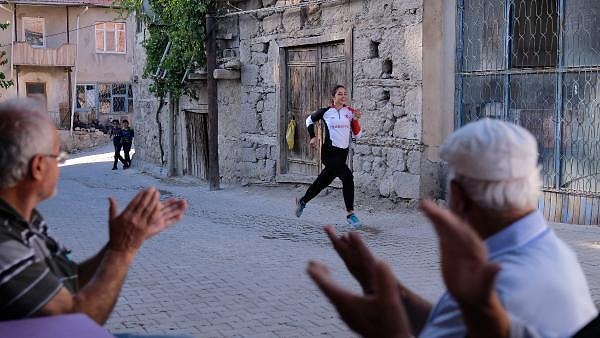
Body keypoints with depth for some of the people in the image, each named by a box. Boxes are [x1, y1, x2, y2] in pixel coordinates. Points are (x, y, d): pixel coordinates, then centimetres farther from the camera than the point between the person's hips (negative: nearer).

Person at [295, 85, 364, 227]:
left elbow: (357, 135, 3)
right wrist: (313, 137, 4)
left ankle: (302, 201, 39)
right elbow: (309, 120, 15)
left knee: (324, 181, 16)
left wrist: (355, 120, -12)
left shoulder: (350, 112, 5)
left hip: (343, 152, 5)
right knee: (347, 177, -22)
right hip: (329, 151, -5)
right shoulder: (326, 111, -3)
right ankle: (350, 214, -14)